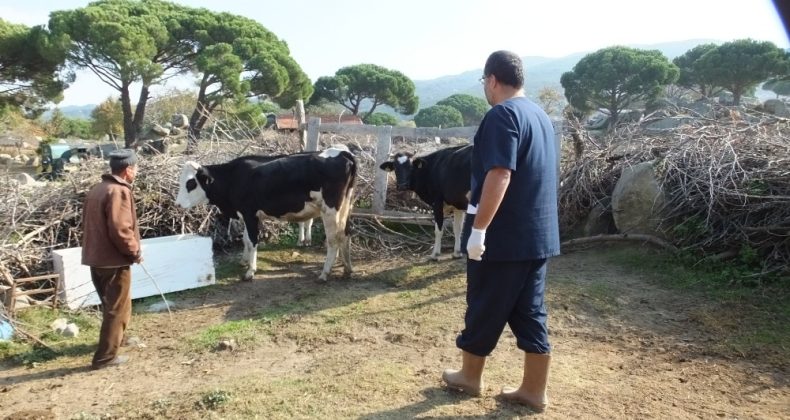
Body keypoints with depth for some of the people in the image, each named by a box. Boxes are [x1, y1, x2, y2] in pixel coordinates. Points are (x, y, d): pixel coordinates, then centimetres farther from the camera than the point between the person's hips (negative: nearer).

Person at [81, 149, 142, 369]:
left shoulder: (96, 189, 12)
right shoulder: (119, 191, -19)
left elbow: (91, 223, 18)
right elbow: (120, 230, -25)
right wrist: (135, 251, -11)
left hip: (96, 257, 9)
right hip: (114, 260, -9)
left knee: (111, 304, 25)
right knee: (117, 308, 1)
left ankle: (116, 338, 43)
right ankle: (106, 356, 6)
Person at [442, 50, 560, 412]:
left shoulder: (501, 115, -14)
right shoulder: (540, 116, 14)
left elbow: (500, 175, -24)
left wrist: (478, 228, -22)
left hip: (503, 234, -8)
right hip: (538, 234, 8)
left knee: (485, 309, 8)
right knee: (530, 311, 12)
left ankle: (469, 376, 25)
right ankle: (533, 390, 19)